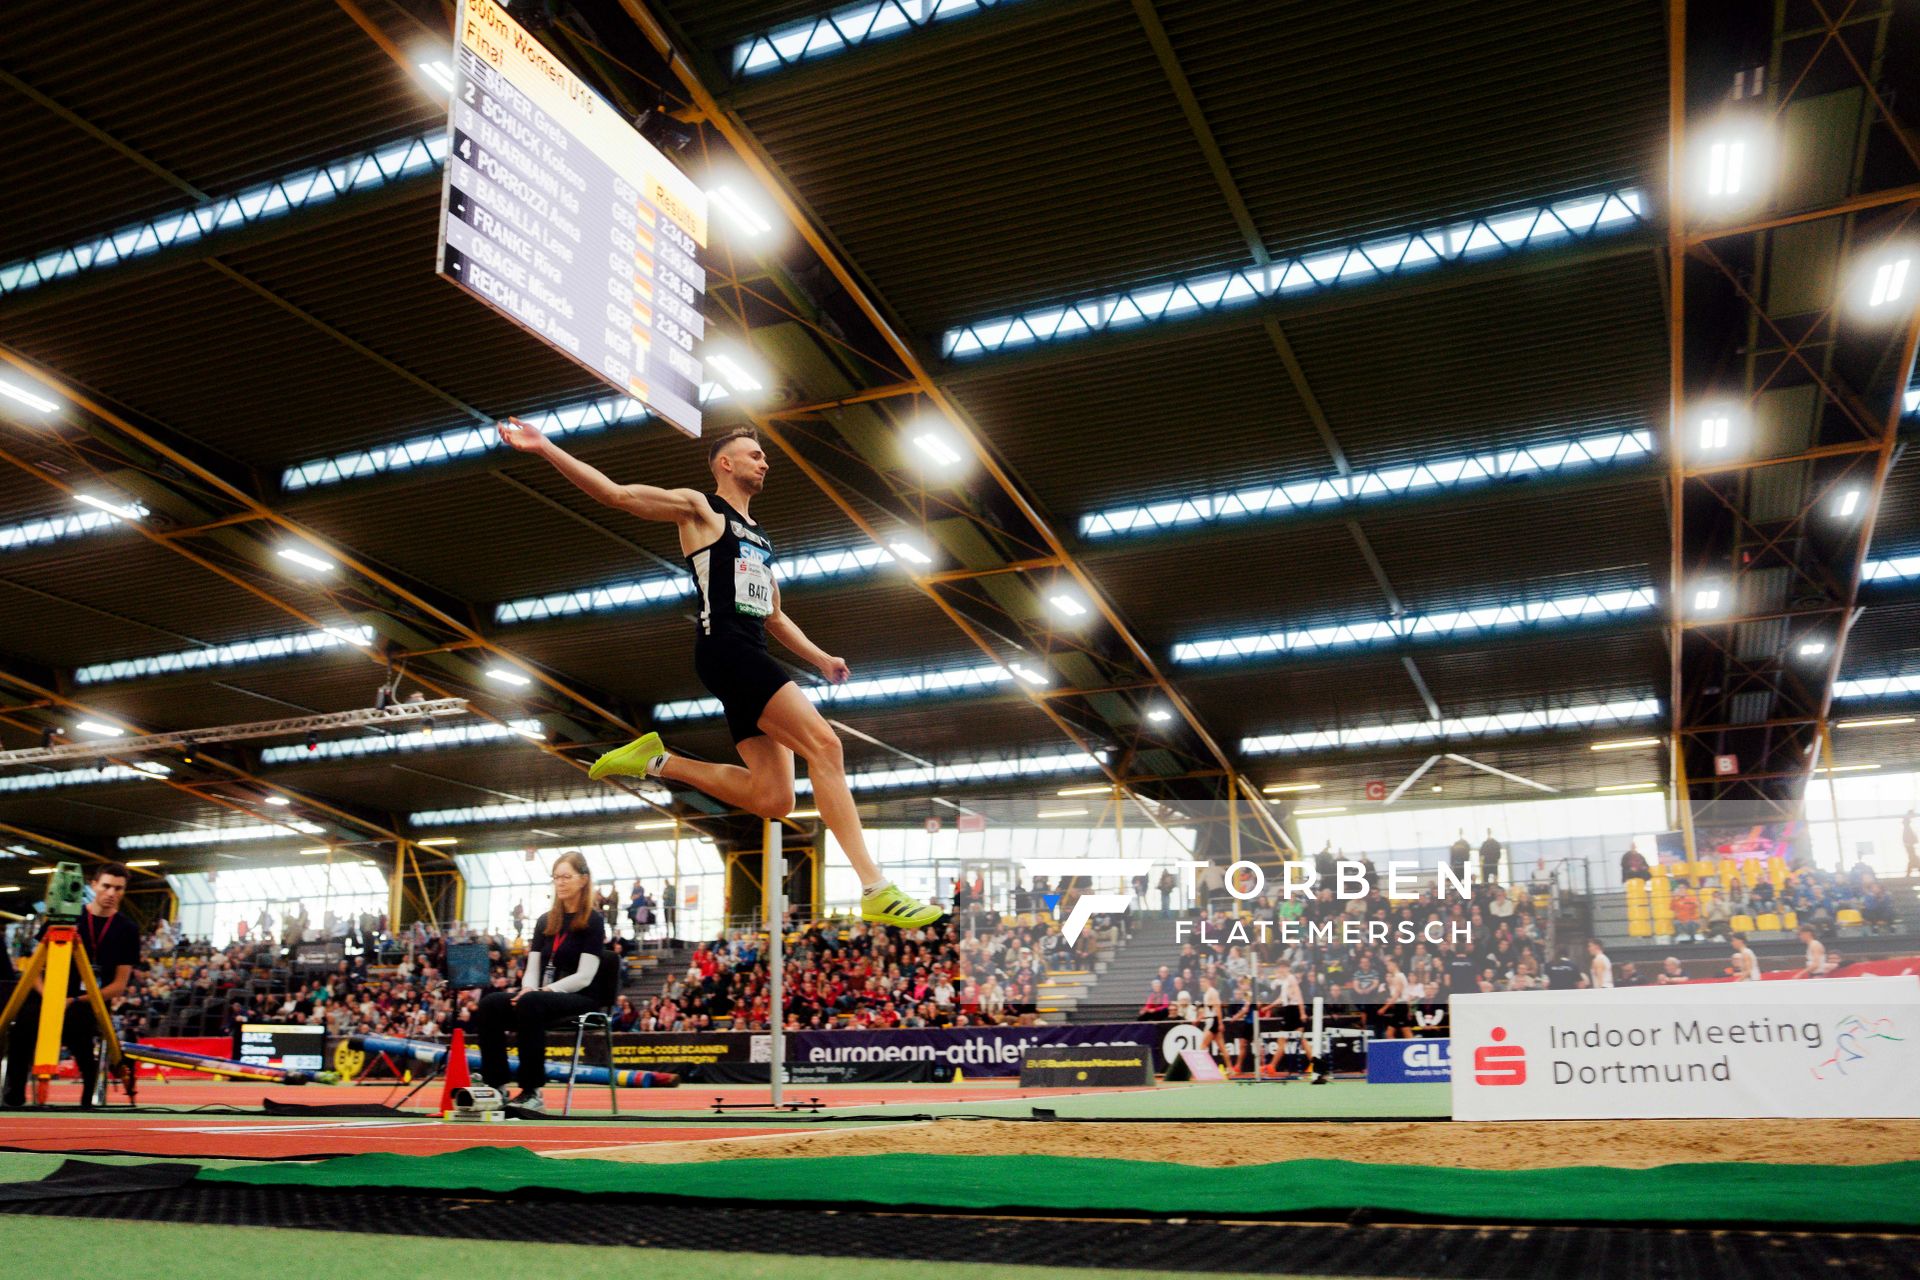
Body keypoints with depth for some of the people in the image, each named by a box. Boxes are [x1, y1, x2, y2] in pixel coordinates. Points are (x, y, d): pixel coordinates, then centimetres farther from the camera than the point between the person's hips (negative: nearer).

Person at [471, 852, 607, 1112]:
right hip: (544, 996, 6)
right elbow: (533, 968, 10)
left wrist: (546, 990, -22)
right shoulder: (546, 921, 15)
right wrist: (529, 988, -13)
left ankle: (532, 1091, -31)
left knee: (530, 1004, -36)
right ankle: (497, 1085, -21)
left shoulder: (593, 921, -4)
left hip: (580, 1000, -6)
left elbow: (584, 976, -12)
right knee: (489, 1004, -21)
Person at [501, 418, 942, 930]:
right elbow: (614, 492, -1)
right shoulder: (699, 508, 7)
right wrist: (545, 448, -12)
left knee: (773, 800, 1)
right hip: (725, 647, -8)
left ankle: (656, 762, 15)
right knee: (825, 744, -21)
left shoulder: (758, 537, 28)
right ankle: (876, 889, -24)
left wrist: (820, 659, 21)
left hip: (753, 656, 9)